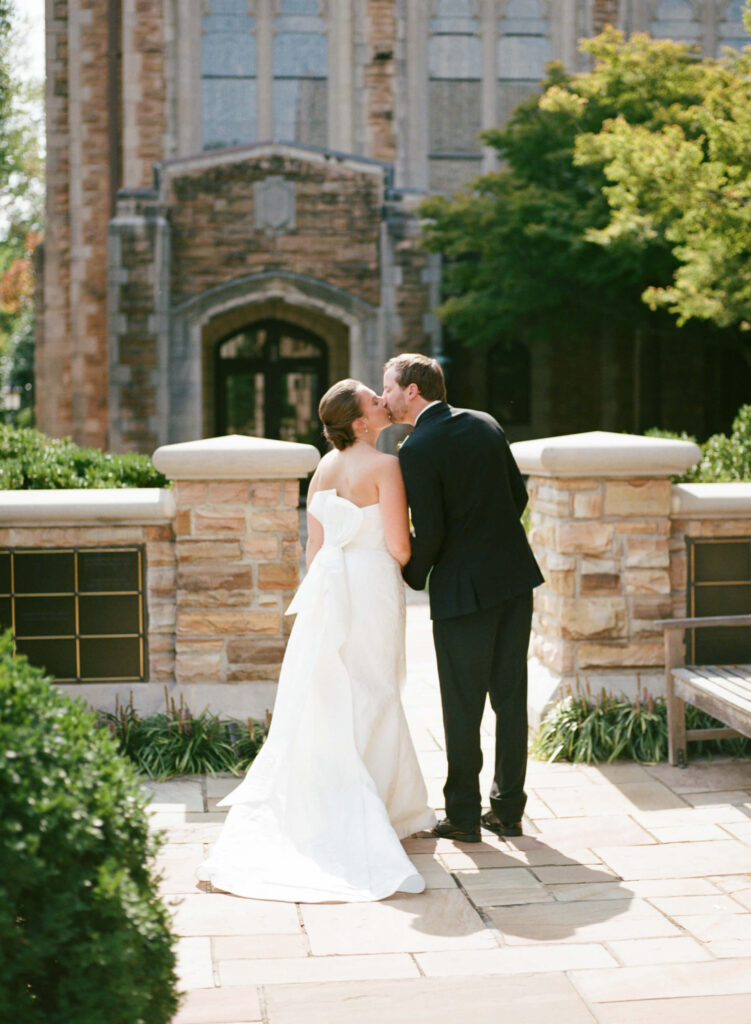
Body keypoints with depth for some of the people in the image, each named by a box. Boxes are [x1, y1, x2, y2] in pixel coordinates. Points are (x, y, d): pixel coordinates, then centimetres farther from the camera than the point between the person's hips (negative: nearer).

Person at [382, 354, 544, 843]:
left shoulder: (417, 450, -14)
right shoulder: (485, 423, 7)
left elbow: (429, 532, -15)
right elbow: (519, 495, 11)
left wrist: (413, 574, 4)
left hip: (462, 588, -6)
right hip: (515, 574, 6)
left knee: (463, 705, 5)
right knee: (511, 697, 12)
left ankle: (464, 816, 13)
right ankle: (508, 809, 20)